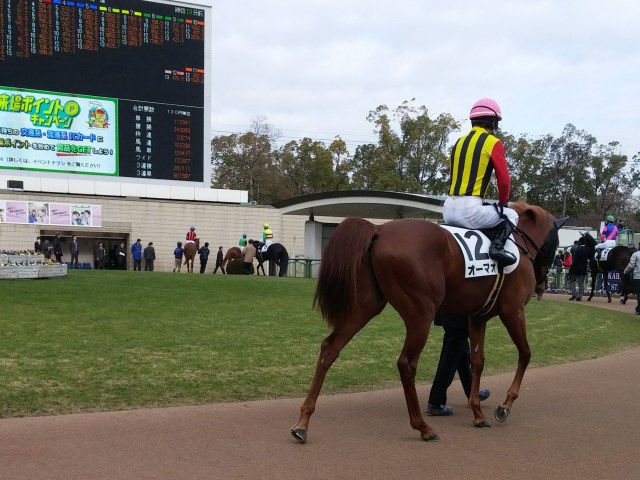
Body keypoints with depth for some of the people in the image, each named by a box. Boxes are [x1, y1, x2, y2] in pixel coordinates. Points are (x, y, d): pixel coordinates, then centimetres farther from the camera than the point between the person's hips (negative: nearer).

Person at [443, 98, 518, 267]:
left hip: (448, 210, 6)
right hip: (471, 210, -6)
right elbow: (504, 180, -5)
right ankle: (497, 246, -8)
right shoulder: (493, 142, -2)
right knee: (511, 215, 18)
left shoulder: (459, 142, 17)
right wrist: (503, 203, 15)